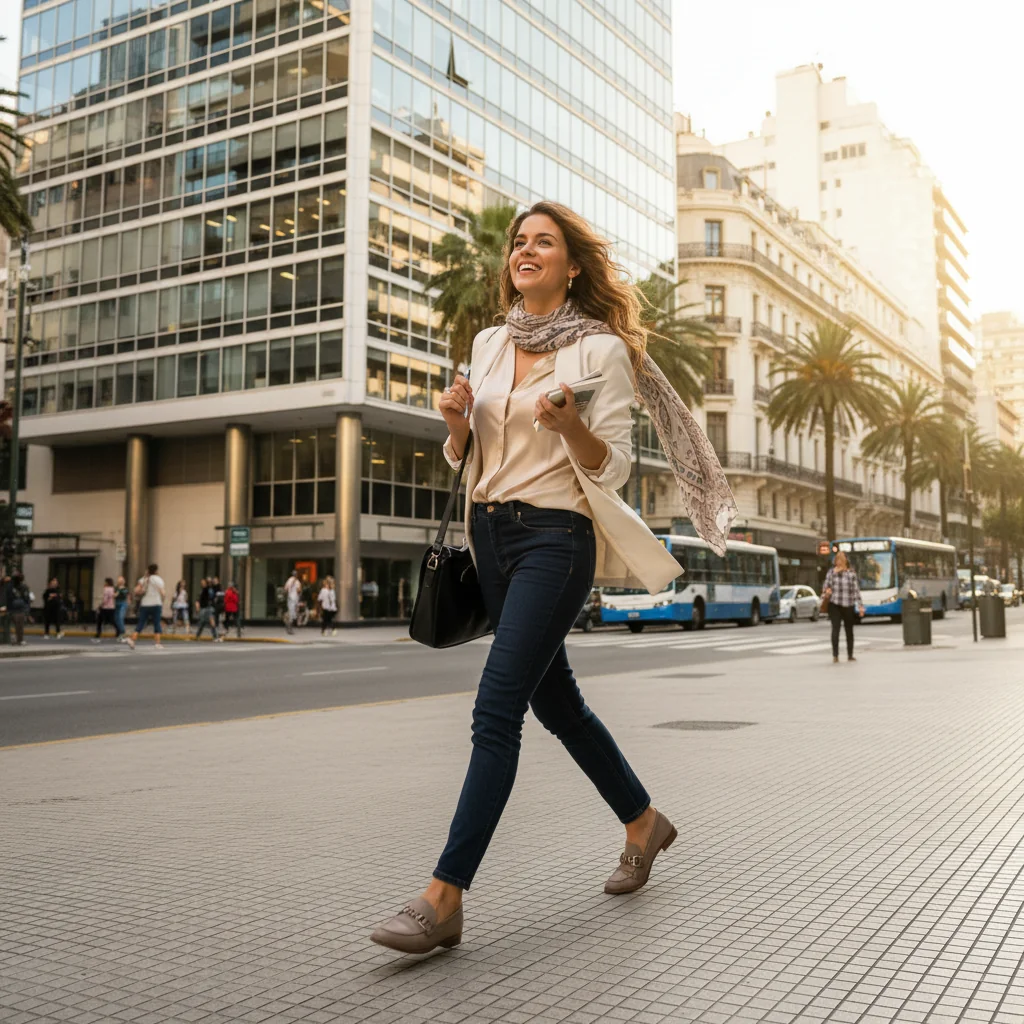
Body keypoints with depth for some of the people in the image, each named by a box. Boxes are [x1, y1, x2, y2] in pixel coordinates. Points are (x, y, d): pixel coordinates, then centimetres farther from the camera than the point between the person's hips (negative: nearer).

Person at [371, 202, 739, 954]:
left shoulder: (600, 350, -6)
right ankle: (643, 822, 37)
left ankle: (445, 899, -9)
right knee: (554, 701, 16)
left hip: (554, 535, -7)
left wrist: (569, 424, -28)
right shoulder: (490, 344, 12)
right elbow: (465, 454, 17)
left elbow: (612, 468, -9)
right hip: (490, 532, 8)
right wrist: (457, 421, -4)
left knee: (496, 710, -13)